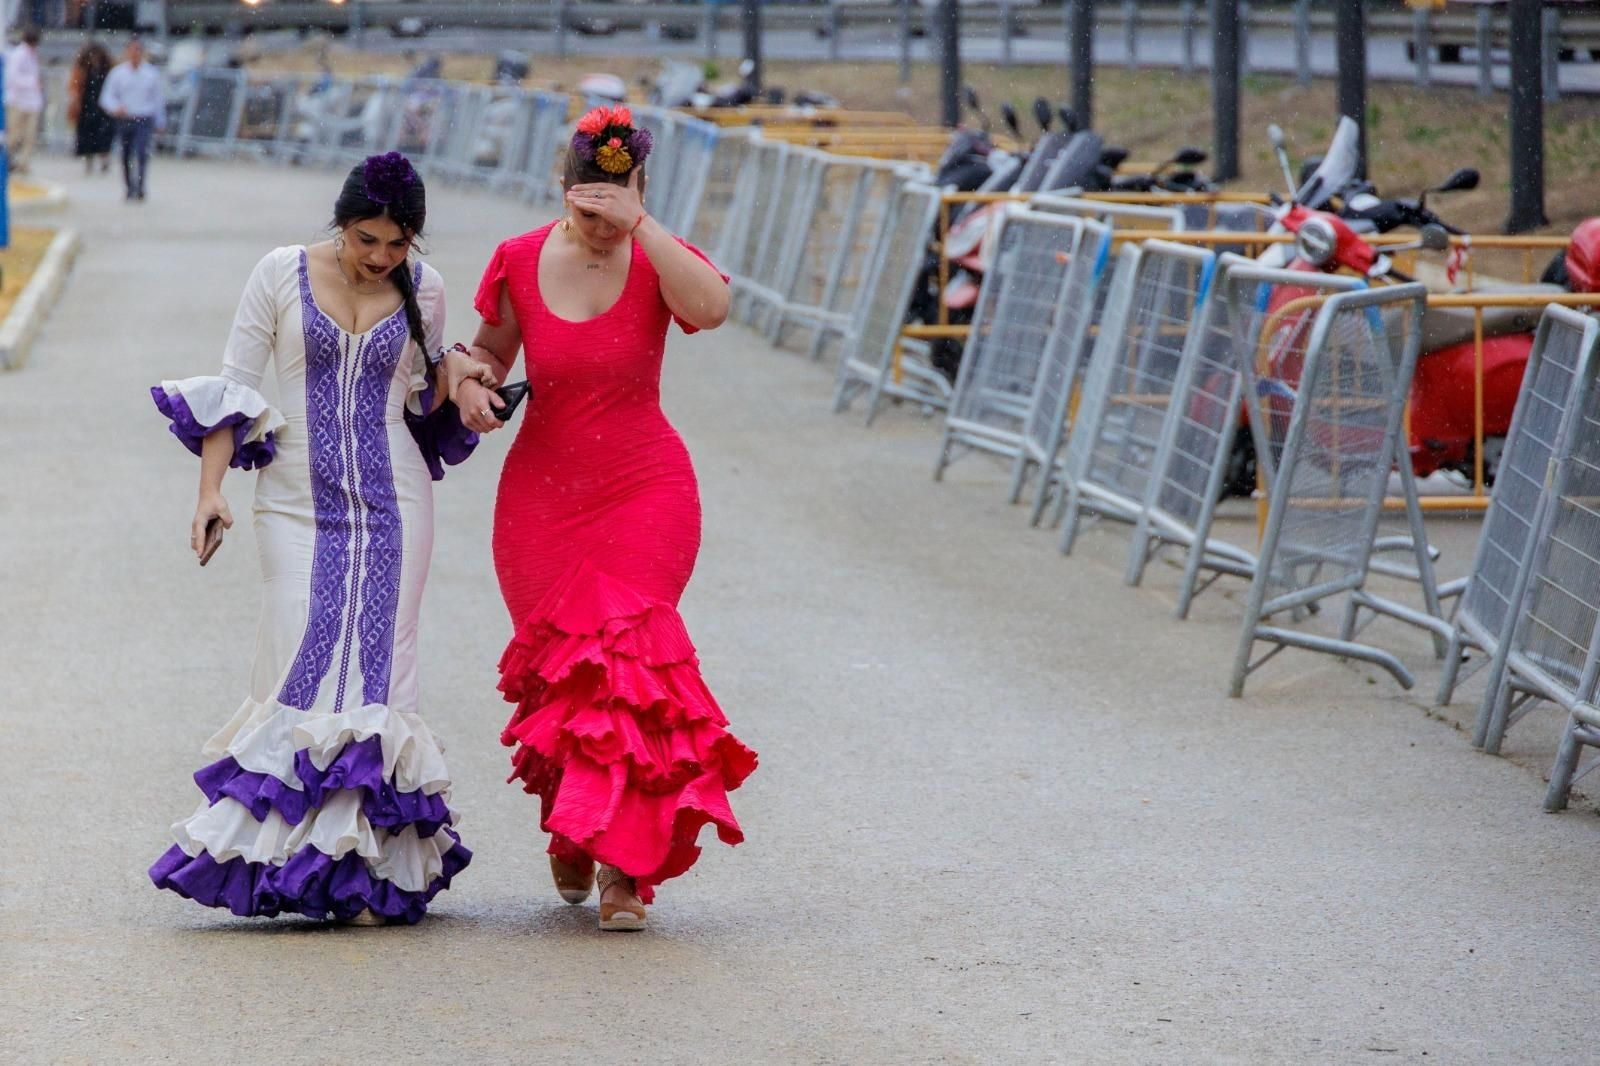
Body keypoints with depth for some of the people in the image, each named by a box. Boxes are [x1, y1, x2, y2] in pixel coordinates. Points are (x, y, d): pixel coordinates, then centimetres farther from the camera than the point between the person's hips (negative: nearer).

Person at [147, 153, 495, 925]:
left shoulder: (424, 291, 4)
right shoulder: (282, 275, -2)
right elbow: (233, 387, 0)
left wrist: (457, 379, 1)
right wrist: (210, 489, -8)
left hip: (391, 504, 1)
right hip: (298, 504, -1)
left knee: (375, 673, -4)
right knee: (304, 670, -10)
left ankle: (363, 865, 0)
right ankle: (290, 852, 2)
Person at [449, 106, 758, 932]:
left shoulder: (657, 260, -7)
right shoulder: (522, 261, -2)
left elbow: (710, 307, -29)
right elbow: (491, 346, 13)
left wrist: (639, 226, -31)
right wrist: (469, 384, -9)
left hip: (645, 491, -2)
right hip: (543, 490, 2)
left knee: (622, 656, -14)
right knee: (558, 667, 3)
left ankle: (623, 862, -10)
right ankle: (574, 832, 27)